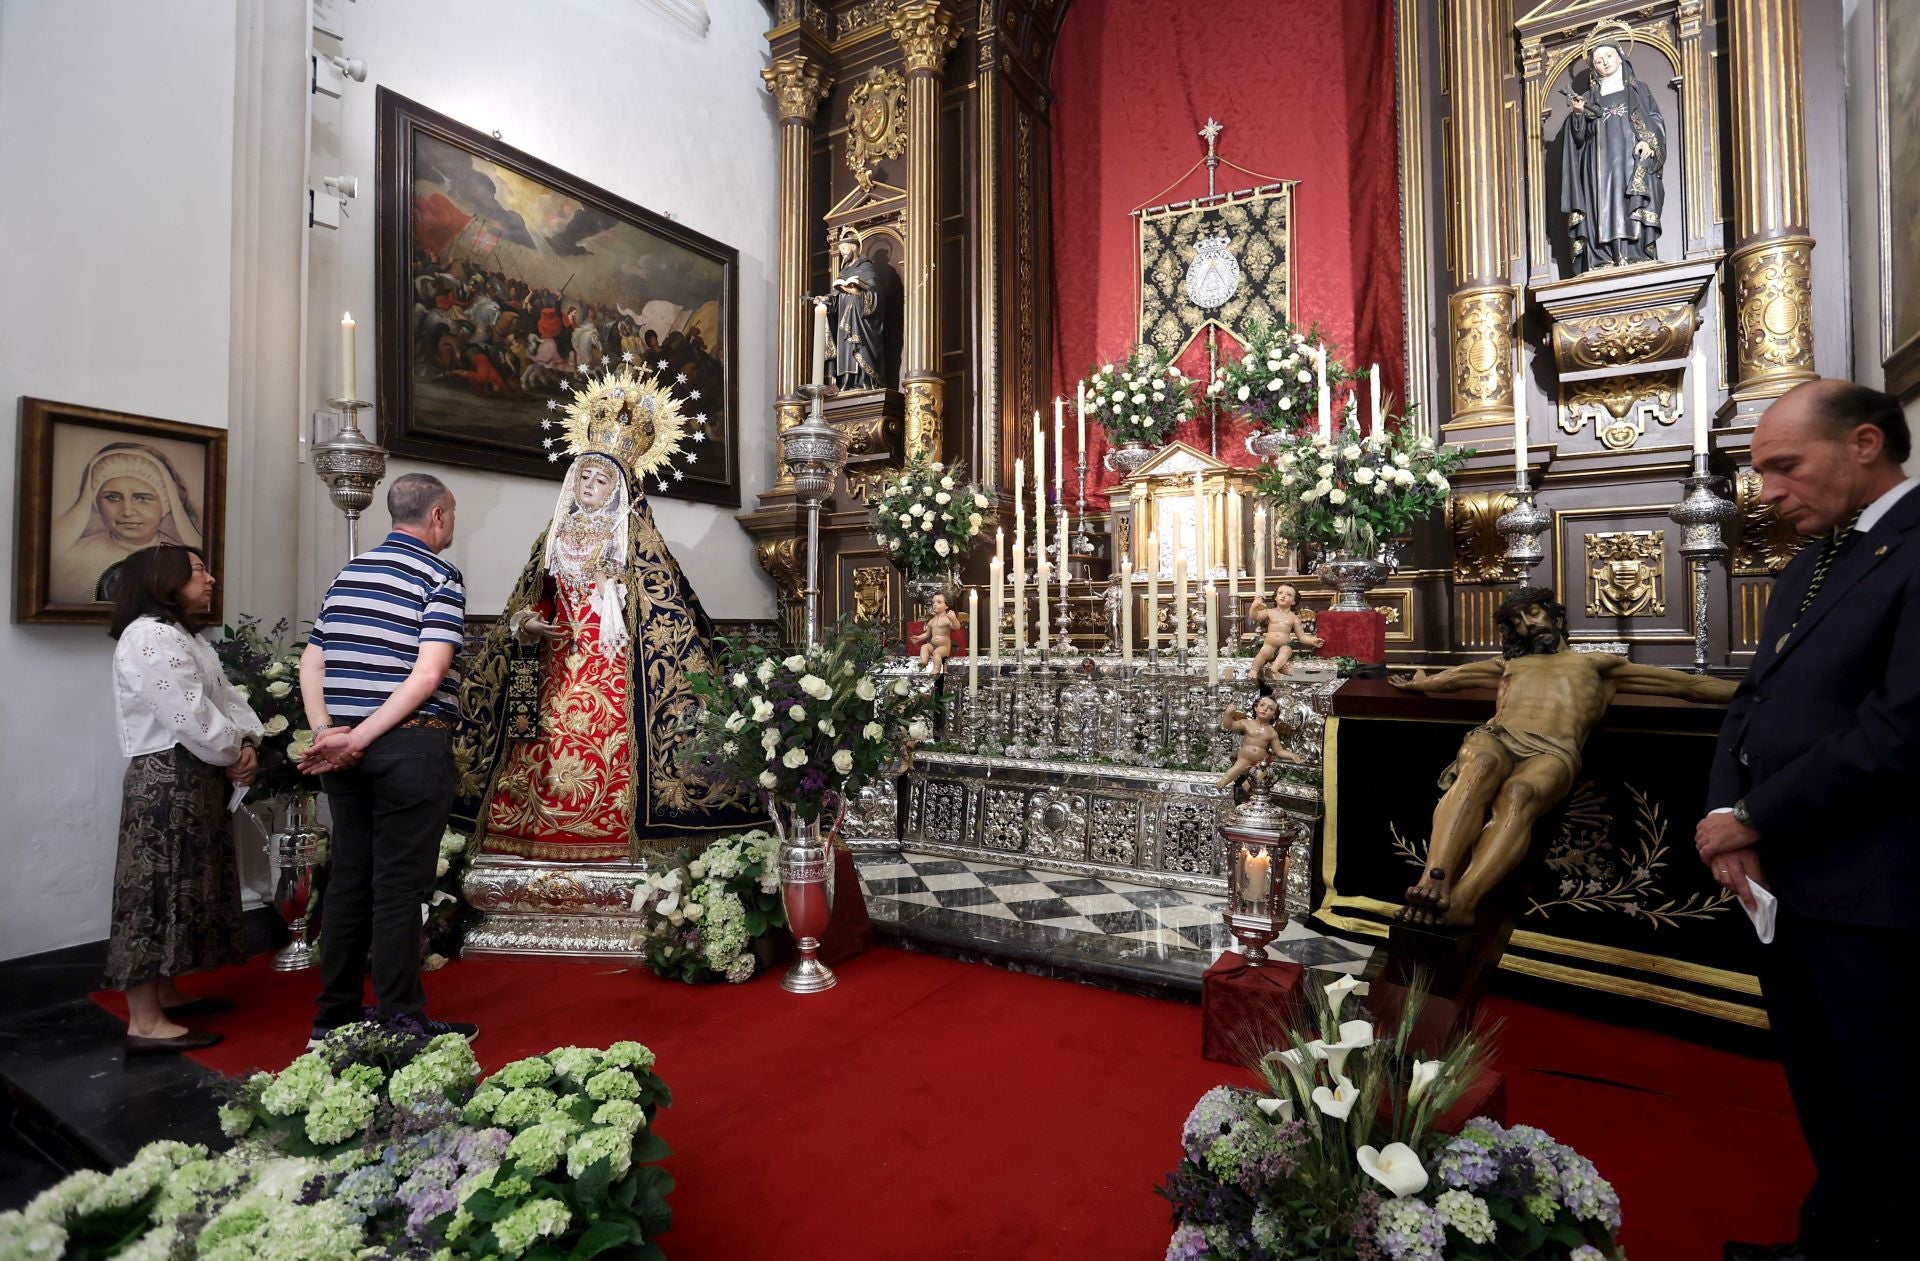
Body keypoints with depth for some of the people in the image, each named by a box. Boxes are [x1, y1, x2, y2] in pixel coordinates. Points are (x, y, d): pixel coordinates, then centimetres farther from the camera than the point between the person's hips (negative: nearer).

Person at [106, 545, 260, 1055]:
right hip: (165, 783, -11)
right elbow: (191, 716, -23)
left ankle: (166, 994, 30)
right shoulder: (150, 638, -16)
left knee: (181, 887, 18)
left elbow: (227, 698, 13)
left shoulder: (185, 637, 18)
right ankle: (145, 1024, 0)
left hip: (194, 781, 11)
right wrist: (235, 755, -9)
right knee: (157, 890, -6)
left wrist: (247, 742, -5)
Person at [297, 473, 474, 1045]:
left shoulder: (348, 572, 15)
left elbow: (311, 663, 12)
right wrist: (360, 739, -14)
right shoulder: (439, 577, -6)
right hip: (411, 747, -7)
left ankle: (334, 1016, 26)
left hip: (345, 750, 7)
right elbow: (429, 674, -17)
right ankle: (401, 1022, 10)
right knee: (399, 884, 0)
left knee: (349, 876, 15)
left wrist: (326, 732, 2)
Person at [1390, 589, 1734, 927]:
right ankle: (1432, 881, -60)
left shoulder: (1596, 664, 36)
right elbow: (1449, 678, 45)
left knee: (1518, 795, -39)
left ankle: (1459, 902, -61)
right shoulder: (1509, 664, 41)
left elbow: (1687, 684, 32)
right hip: (1496, 736, 1)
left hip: (1553, 751, -1)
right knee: (1477, 767, -40)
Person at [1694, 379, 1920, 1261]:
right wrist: (1727, 813, -4)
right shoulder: (1809, 564, 14)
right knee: (1819, 1095, 20)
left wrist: (1757, 819, -13)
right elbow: (1752, 699, 11)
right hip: (1783, 881, 8)